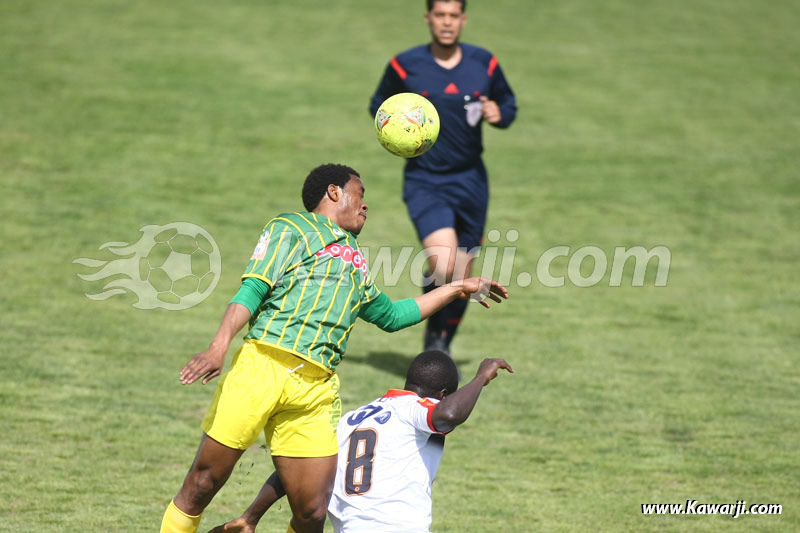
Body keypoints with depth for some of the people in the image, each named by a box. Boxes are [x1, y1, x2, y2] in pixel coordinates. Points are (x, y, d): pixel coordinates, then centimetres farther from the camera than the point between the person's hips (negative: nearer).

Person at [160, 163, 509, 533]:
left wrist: (458, 290, 45)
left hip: (315, 390, 6)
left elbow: (390, 315, 42)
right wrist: (219, 346, -18)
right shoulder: (292, 228, 9)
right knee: (203, 485, -8)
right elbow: (252, 291, -3)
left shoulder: (354, 262, 29)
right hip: (263, 366, -6)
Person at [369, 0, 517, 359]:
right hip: (425, 181, -3)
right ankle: (433, 333, 3)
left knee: (462, 277, 10)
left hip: (470, 179, 3)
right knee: (443, 264, -24)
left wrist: (499, 114, -8)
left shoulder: (484, 64, 1)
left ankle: (443, 347, 32)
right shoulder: (405, 66, -5)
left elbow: (508, 103, 16)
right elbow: (379, 105, 11)